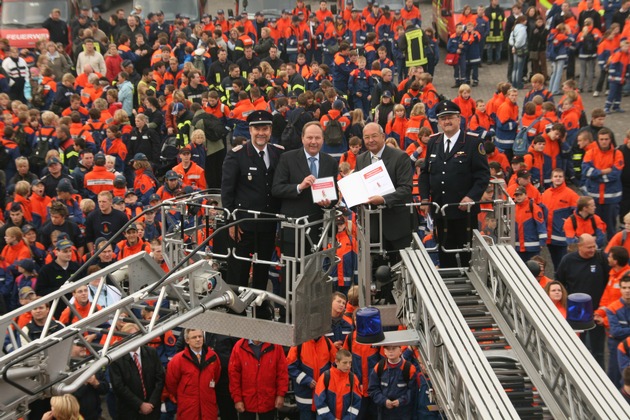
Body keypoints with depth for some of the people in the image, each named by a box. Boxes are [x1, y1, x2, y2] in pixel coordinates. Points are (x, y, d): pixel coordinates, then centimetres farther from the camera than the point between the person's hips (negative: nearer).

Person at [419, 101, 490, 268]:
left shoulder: (473, 141, -4)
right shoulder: (433, 142, 10)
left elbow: (483, 174, -7)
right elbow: (425, 172, 15)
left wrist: (471, 196, -19)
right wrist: (425, 197, 3)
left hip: (465, 210, -4)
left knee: (467, 254, 3)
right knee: (445, 254, 10)